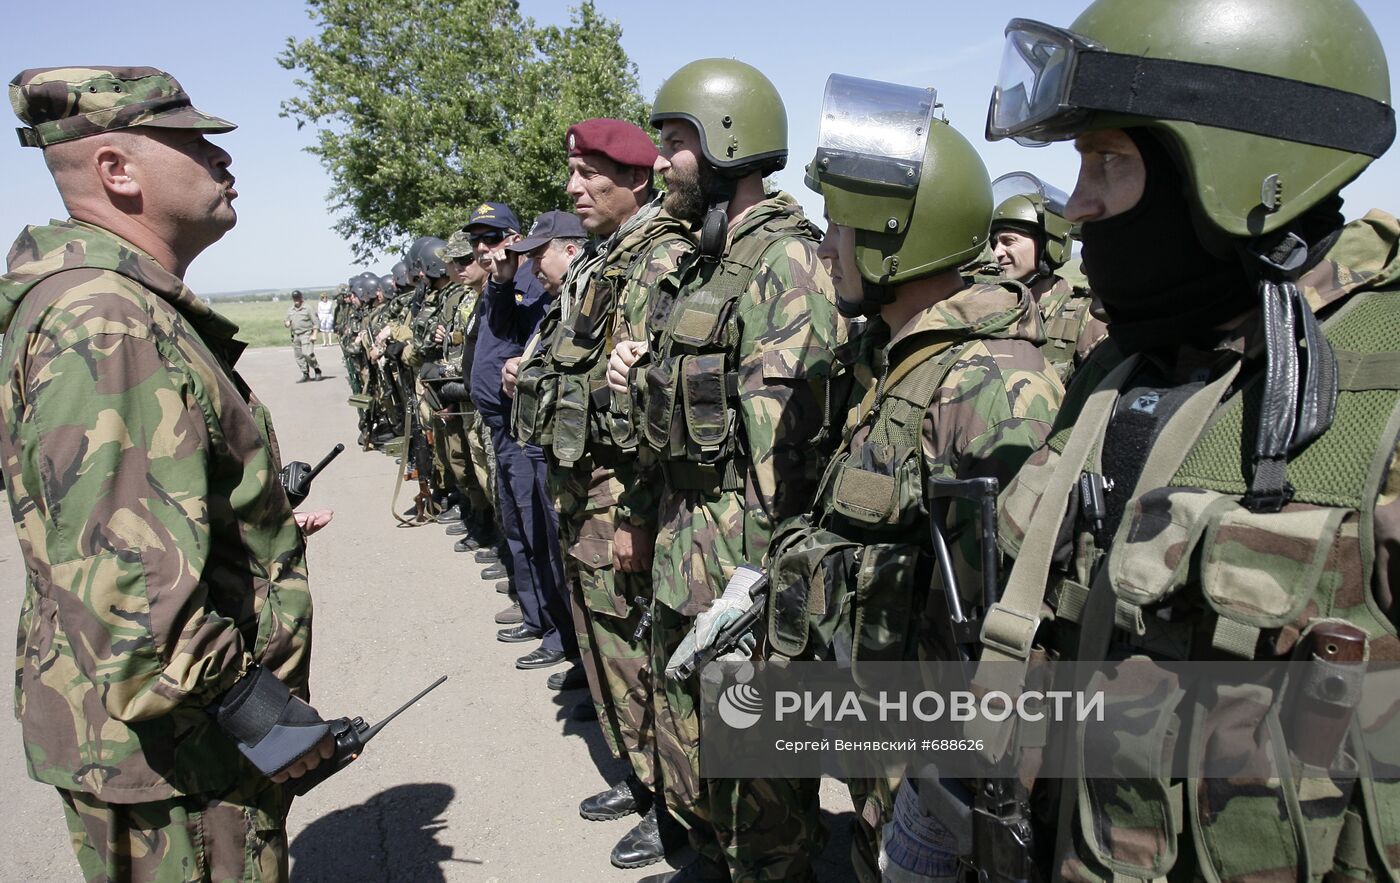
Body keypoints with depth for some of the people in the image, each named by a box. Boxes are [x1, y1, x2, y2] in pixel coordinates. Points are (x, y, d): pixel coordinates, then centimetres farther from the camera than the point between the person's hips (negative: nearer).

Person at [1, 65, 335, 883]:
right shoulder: (101, 323, -24)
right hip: (166, 749, -10)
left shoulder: (136, 310, 12)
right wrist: (253, 706, -27)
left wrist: (268, 528, 26)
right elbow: (122, 579, -32)